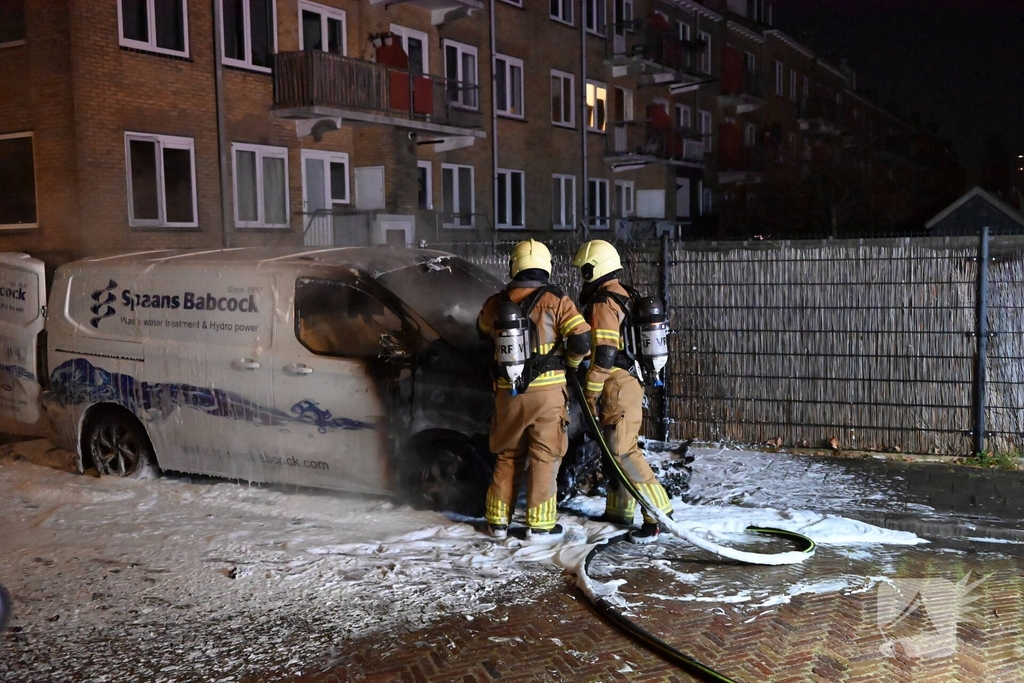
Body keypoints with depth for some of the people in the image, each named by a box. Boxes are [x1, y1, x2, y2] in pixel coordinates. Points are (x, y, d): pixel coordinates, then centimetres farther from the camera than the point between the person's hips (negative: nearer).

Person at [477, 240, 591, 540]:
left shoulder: (496, 304, 3)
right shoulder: (556, 301, -8)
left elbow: (484, 329, 24)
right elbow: (582, 341, -12)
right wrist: (569, 362, 8)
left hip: (508, 392, 3)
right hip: (547, 391, -3)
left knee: (507, 456, 15)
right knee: (544, 457, 6)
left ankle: (498, 521, 20)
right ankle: (540, 523, 8)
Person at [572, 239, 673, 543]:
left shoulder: (602, 303, -16)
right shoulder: (622, 296, 15)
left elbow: (603, 354, -21)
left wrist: (590, 393, -15)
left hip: (617, 389, -10)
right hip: (630, 382, 10)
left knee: (623, 453, -11)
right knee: (613, 449, 17)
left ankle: (658, 514, -11)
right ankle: (619, 510, 26)